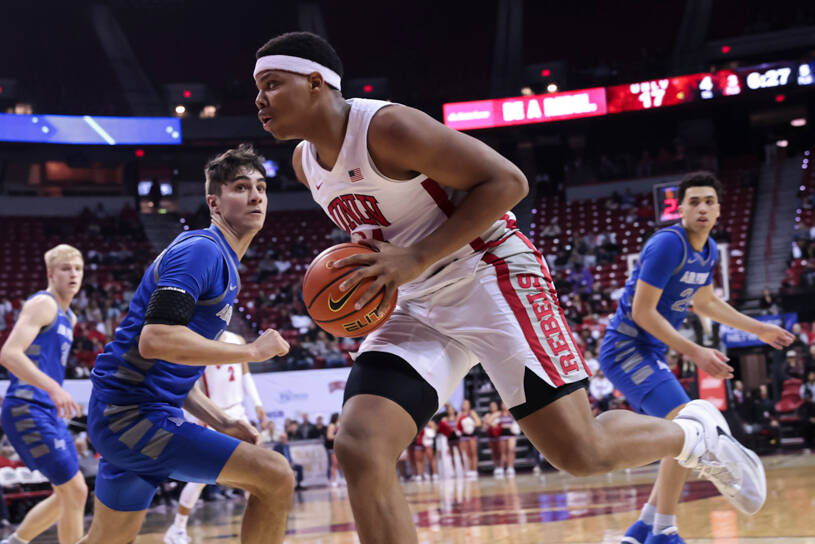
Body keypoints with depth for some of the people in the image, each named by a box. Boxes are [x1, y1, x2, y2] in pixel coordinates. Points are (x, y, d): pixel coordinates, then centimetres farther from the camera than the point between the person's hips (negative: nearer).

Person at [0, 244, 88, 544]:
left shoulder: (68, 318, 18)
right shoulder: (42, 304, -11)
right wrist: (54, 388, -33)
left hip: (48, 413, 10)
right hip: (28, 410, -10)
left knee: (67, 495, 14)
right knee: (75, 491, -9)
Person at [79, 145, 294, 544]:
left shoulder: (223, 263, 19)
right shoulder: (202, 250, -12)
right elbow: (155, 340, -27)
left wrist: (219, 422, 13)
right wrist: (252, 351, -19)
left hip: (122, 416, 11)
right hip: (133, 415, -11)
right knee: (276, 477, -16)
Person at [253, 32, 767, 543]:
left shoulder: (387, 126, -19)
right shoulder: (306, 161, 7)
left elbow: (506, 181, -20)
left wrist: (416, 259, -24)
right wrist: (359, 267, 5)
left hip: (490, 277, -7)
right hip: (419, 307, 7)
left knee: (583, 453, -8)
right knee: (360, 451, -14)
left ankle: (693, 433, 25)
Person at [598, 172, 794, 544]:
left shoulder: (709, 250, 8)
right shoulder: (668, 244, -20)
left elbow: (704, 302, 26)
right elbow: (642, 311, -22)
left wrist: (758, 328, 26)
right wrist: (695, 353, -24)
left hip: (649, 355, 10)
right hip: (626, 349, -10)